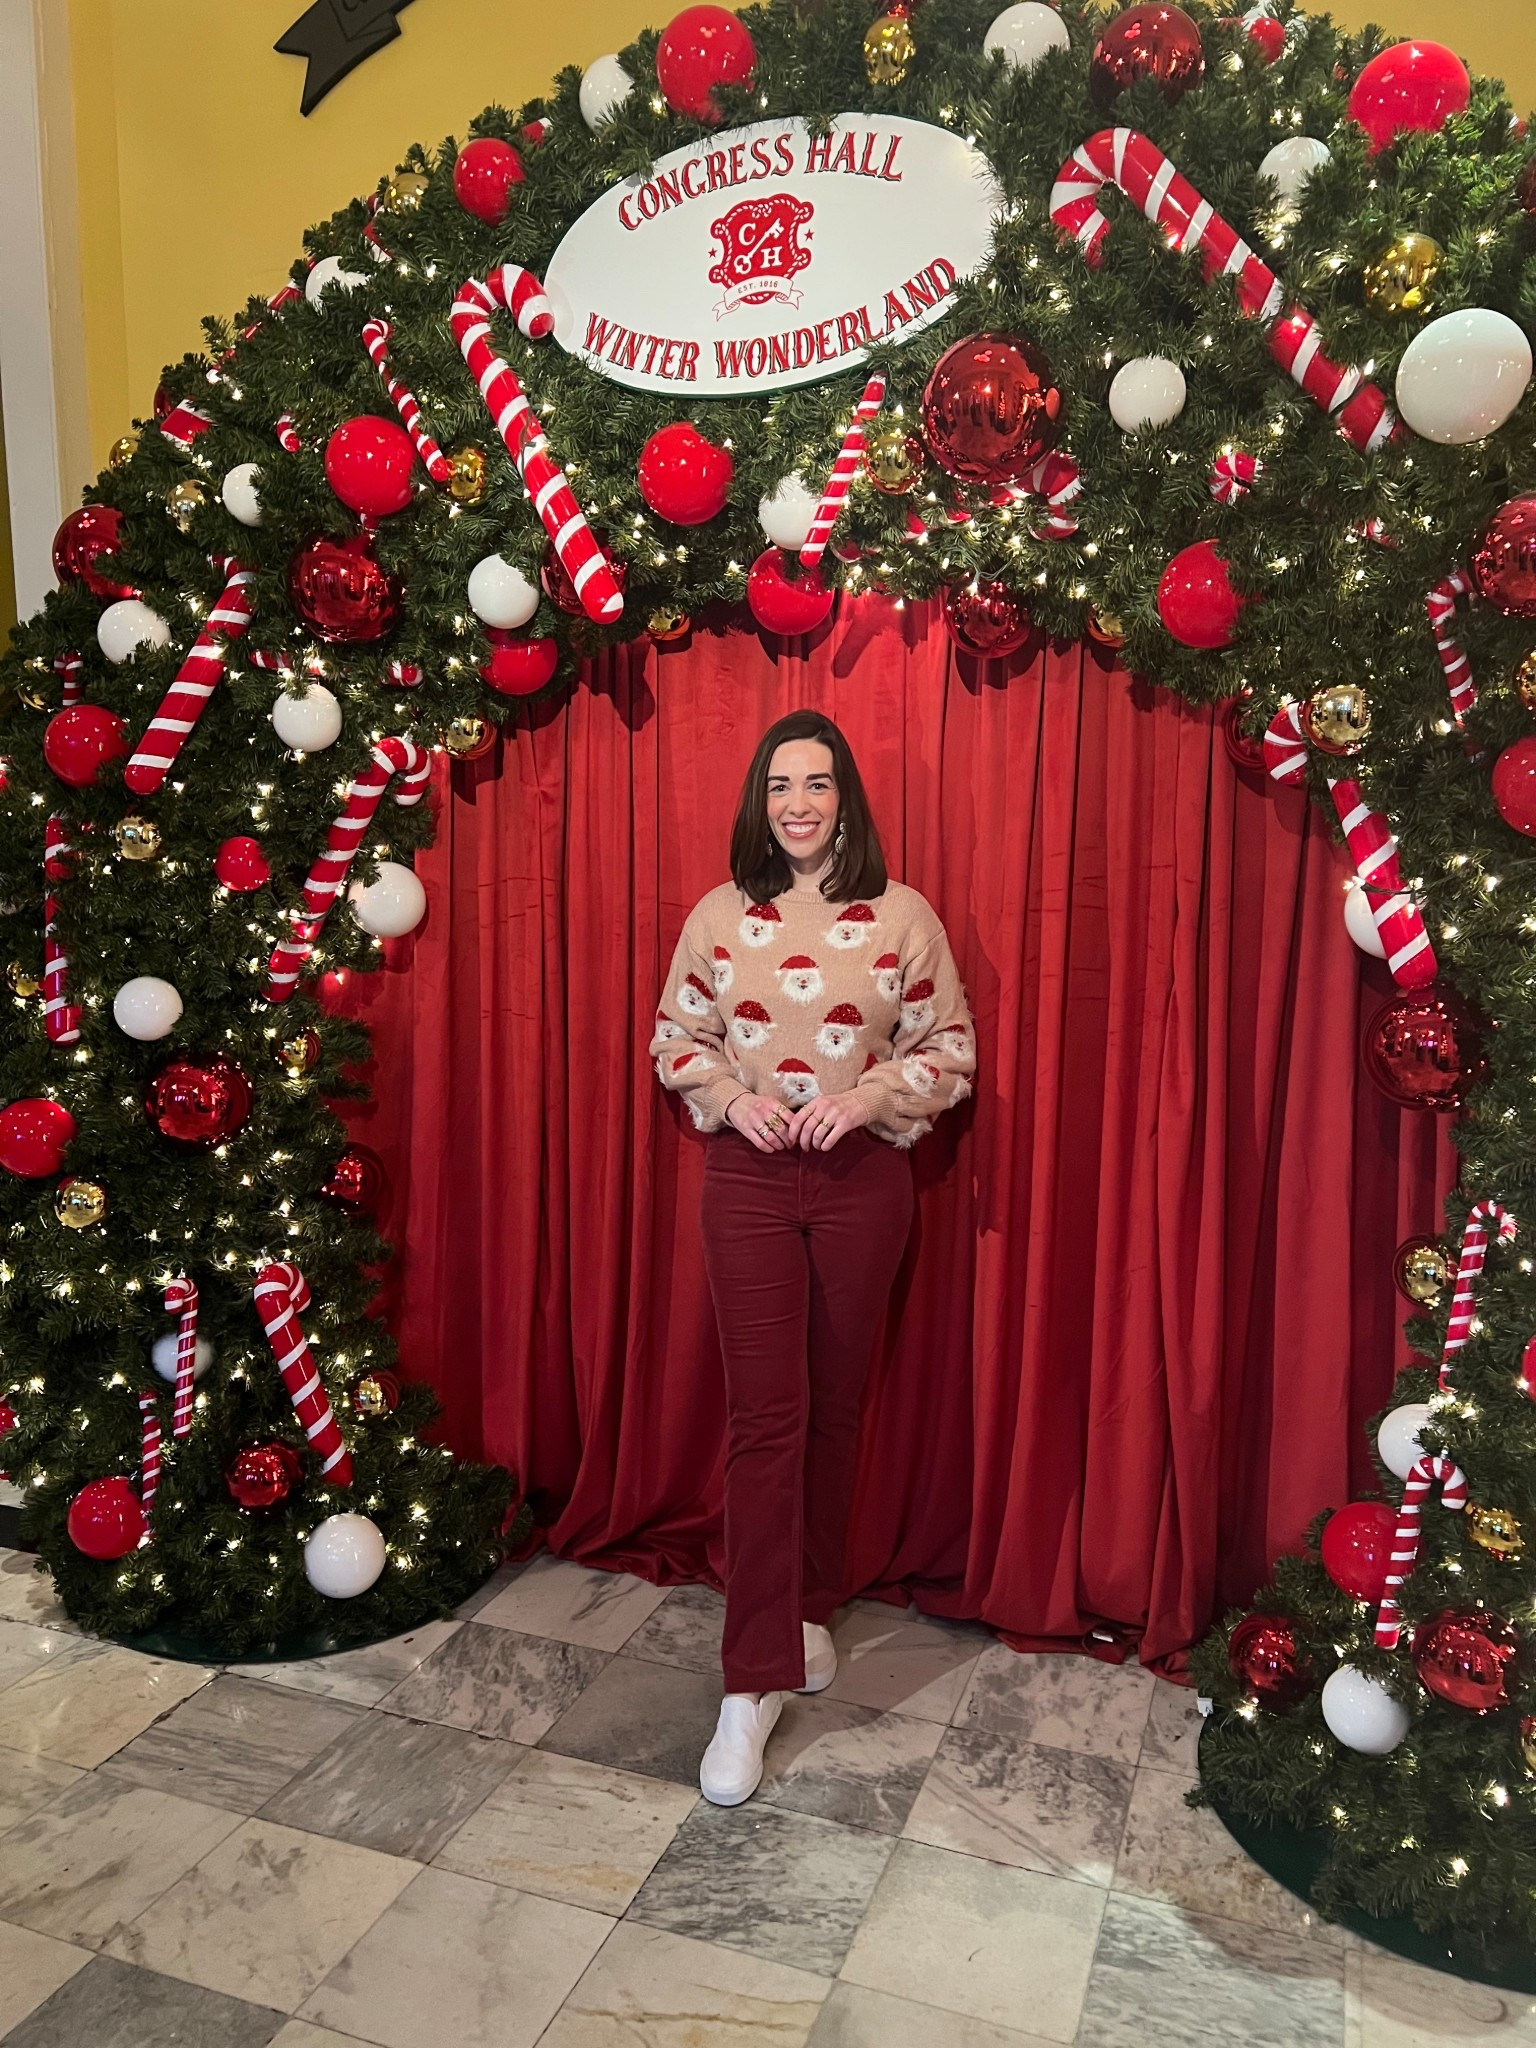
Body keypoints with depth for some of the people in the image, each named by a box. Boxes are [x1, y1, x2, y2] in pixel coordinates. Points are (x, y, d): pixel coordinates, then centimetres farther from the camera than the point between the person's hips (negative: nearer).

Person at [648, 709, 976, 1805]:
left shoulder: (902, 916, -2)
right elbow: (678, 1039, 10)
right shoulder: (719, 916, 2)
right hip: (750, 1179, 0)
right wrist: (730, 1098, -8)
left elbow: (951, 1047, 2)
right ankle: (754, 1684, 5)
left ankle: (810, 1611, 34)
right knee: (764, 1417, -3)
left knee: (834, 1409, 12)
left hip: (863, 1181, 0)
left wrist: (871, 1095, -14)